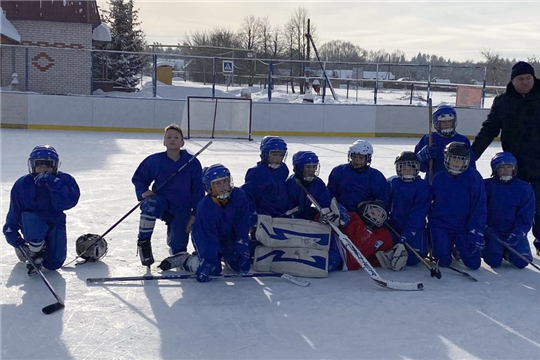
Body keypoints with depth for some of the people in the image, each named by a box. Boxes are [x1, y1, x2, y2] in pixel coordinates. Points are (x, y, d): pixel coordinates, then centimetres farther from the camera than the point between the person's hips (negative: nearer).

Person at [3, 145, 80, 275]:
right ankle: (35, 255, -11)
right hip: (31, 221, -1)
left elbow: (67, 203, -33)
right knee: (31, 218, -38)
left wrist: (52, 183, -40)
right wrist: (14, 238, -14)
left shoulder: (65, 180, -16)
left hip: (55, 222, 1)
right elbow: (14, 214, -7)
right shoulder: (22, 184, -13)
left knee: (54, 264, -5)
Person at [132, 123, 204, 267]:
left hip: (182, 210, 1)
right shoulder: (155, 161, -7)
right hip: (161, 201, -1)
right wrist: (143, 193, -11)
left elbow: (198, 190, -3)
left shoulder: (193, 163, -8)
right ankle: (143, 243, -20)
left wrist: (195, 214, -6)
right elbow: (138, 178, 8)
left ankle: (172, 233, 39)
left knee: (179, 248, 0)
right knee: (151, 204, -37)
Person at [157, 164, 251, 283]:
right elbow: (208, 239, -31)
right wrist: (206, 265, -35)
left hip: (229, 236, 4)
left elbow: (242, 226, -14)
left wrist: (242, 250, -17)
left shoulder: (239, 195, -23)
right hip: (205, 238, -4)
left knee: (243, 267, -3)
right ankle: (185, 259, 9)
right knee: (214, 270, -18)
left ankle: (224, 256, 31)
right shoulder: (204, 207, -32)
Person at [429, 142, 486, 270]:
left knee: (474, 263, -6)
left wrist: (476, 233, -15)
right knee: (443, 261, -10)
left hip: (463, 227, -1)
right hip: (440, 225, 1)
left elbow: (479, 207, -11)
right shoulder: (438, 178, -2)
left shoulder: (473, 177, -10)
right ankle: (447, 247, 26)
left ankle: (458, 249, 27)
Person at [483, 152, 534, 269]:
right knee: (494, 261, -22)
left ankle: (508, 251, 15)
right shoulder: (487, 185, -2)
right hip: (492, 230, -1)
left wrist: (515, 235, -17)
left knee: (521, 262, -18)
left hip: (515, 231, 1)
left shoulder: (524, 188, 0)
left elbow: (526, 218, -3)